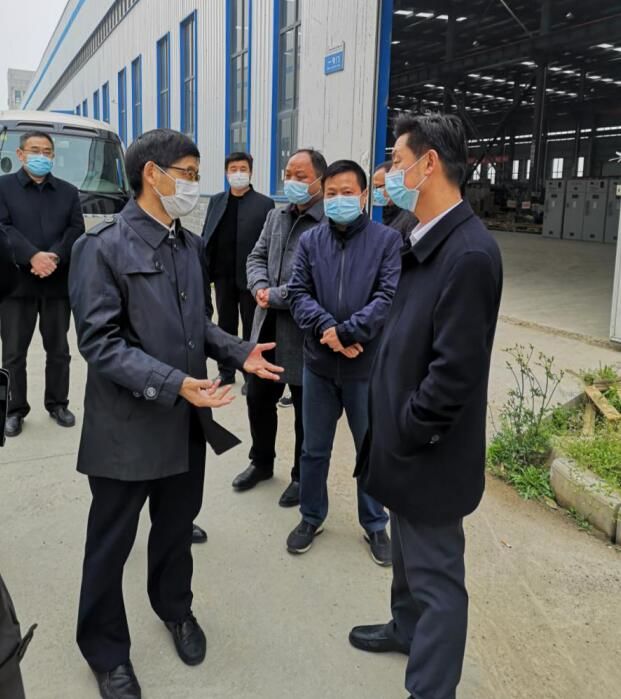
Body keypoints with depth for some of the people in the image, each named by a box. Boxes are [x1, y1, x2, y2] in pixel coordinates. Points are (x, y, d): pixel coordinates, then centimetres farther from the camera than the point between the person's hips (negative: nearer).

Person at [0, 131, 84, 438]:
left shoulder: (68, 191, 13)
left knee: (58, 349, 10)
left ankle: (58, 404, 24)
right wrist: (33, 256, -22)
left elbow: (76, 230, 1)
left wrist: (54, 256, -16)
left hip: (57, 282, 2)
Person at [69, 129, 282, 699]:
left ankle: (175, 609, 49)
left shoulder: (191, 245, 8)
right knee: (111, 542, 12)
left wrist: (239, 352, -1)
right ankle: (106, 650, 34)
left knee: (178, 527, 23)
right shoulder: (102, 248, -14)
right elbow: (100, 342, -18)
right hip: (127, 427, -6)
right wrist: (172, 384, -27)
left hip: (187, 421, 6)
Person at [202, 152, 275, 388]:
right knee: (225, 325, 13)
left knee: (250, 328, 7)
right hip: (223, 275, 4)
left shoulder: (264, 203, -2)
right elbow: (206, 237, 9)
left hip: (249, 276, -4)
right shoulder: (216, 200, 10)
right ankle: (226, 371, 24)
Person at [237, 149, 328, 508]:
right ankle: (262, 461, 40)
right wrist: (260, 288, -8)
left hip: (304, 330, -7)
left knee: (306, 409, 9)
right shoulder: (276, 217, 12)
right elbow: (257, 257, 14)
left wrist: (275, 296, -16)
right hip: (268, 326, 8)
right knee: (258, 398, 18)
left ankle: (303, 476, 28)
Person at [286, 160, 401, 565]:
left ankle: (375, 525, 32)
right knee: (314, 449, 15)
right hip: (318, 363, 3)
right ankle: (312, 517, 36)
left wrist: (346, 332, -22)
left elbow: (389, 297, -14)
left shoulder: (388, 240, -6)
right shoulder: (310, 241, 3)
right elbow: (299, 293, -3)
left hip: (368, 365, -2)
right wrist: (326, 327, -20)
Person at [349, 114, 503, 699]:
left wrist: (403, 437, -15)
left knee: (436, 577, 9)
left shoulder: (469, 253, -24)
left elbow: (454, 372, -26)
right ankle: (407, 627, 52)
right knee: (408, 553, 29)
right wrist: (393, 430, 10)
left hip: (428, 455, -9)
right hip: (406, 444, 9)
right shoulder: (426, 241, 6)